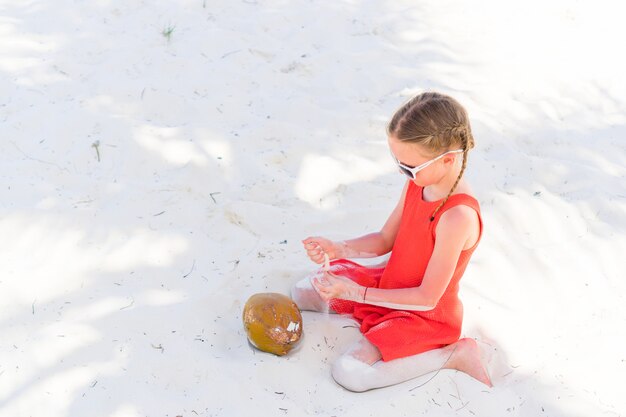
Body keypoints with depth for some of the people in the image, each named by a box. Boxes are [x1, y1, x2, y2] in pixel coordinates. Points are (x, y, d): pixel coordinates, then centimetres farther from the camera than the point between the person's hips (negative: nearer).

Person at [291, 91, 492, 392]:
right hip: (389, 282, 8)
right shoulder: (418, 183, -10)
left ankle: (453, 354, -10)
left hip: (425, 315, -8)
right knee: (302, 293, 11)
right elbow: (385, 239, 3)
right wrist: (338, 249, -15)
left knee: (349, 373, -26)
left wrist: (355, 293, -28)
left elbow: (427, 297, -28)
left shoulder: (457, 217, -34)